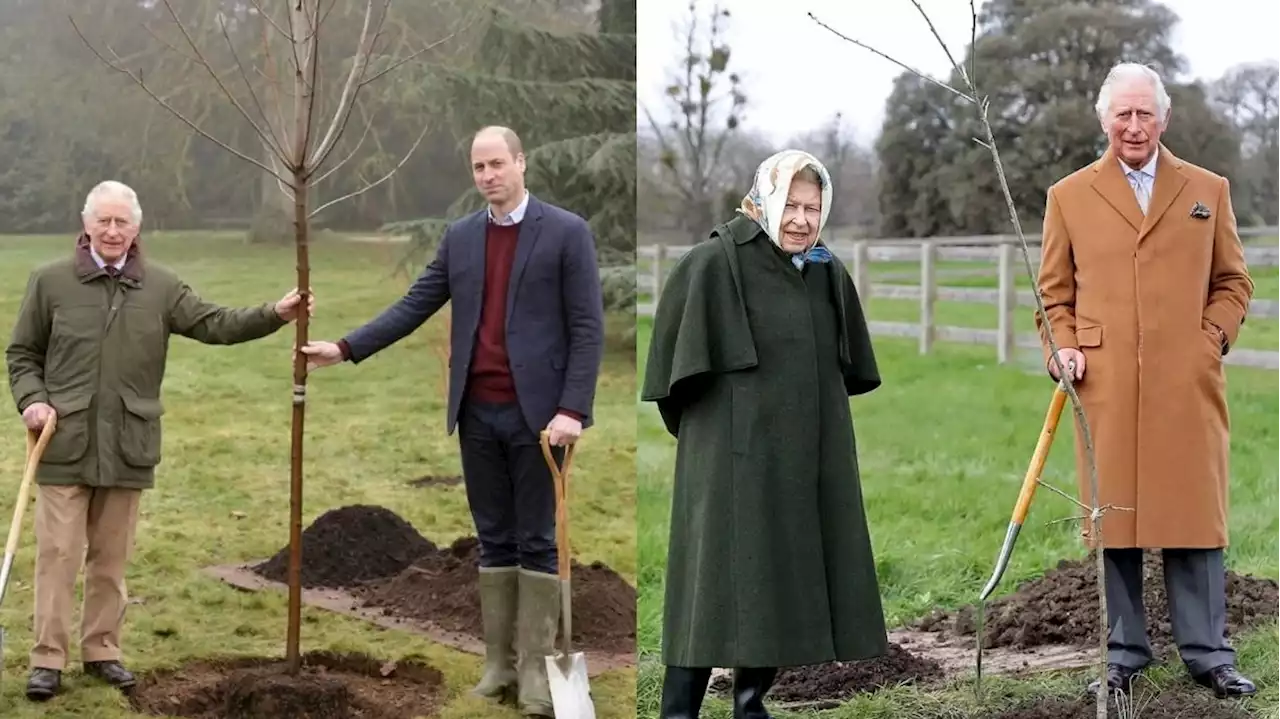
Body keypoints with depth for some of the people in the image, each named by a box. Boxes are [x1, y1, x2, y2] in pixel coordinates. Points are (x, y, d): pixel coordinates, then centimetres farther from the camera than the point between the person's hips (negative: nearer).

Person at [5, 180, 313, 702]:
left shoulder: (161, 286, 6)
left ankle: (102, 648, 21)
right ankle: (48, 658, 4)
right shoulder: (50, 281, 1)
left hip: (127, 447, 2)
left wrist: (273, 316, -13)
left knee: (112, 557, 10)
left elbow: (215, 325, 1)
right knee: (58, 553, -1)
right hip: (65, 443, -2)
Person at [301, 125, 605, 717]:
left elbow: (587, 327, -7)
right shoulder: (460, 237, 11)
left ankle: (535, 669, 5)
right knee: (494, 540, 9)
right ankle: (499, 665, 14)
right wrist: (347, 348, 0)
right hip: (478, 414, 5)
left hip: (537, 413, -5)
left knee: (537, 540, 1)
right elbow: (415, 306, 10)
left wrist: (573, 408, -15)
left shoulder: (567, 232, -4)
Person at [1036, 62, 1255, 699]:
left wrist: (1212, 338, 0)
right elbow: (1053, 293, 13)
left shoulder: (1208, 190, 12)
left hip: (1187, 384, 0)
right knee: (1114, 520, 2)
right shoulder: (1069, 196, 10)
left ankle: (1207, 654, 8)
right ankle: (1123, 654, 10)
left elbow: (1232, 282, 16)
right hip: (1105, 384, 0)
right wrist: (1061, 347, -3)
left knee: (1194, 516, 1)